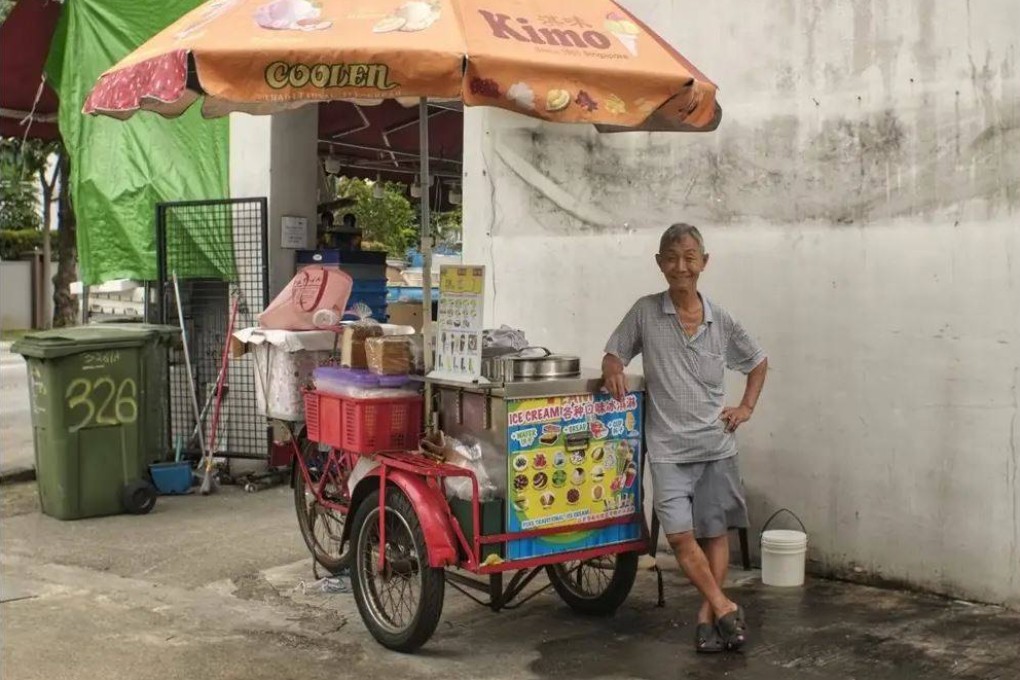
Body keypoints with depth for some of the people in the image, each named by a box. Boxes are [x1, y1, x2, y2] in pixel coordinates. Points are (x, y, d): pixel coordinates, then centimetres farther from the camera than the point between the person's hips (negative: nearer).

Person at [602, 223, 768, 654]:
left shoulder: (721, 322, 2)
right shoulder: (645, 313, -1)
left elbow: (758, 363, 18)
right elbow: (614, 352, 8)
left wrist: (747, 407, 7)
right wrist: (613, 368, -15)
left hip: (716, 445, 2)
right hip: (667, 447, -2)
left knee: (715, 532, 6)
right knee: (679, 534, -11)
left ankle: (707, 617, 17)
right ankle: (724, 608, 3)